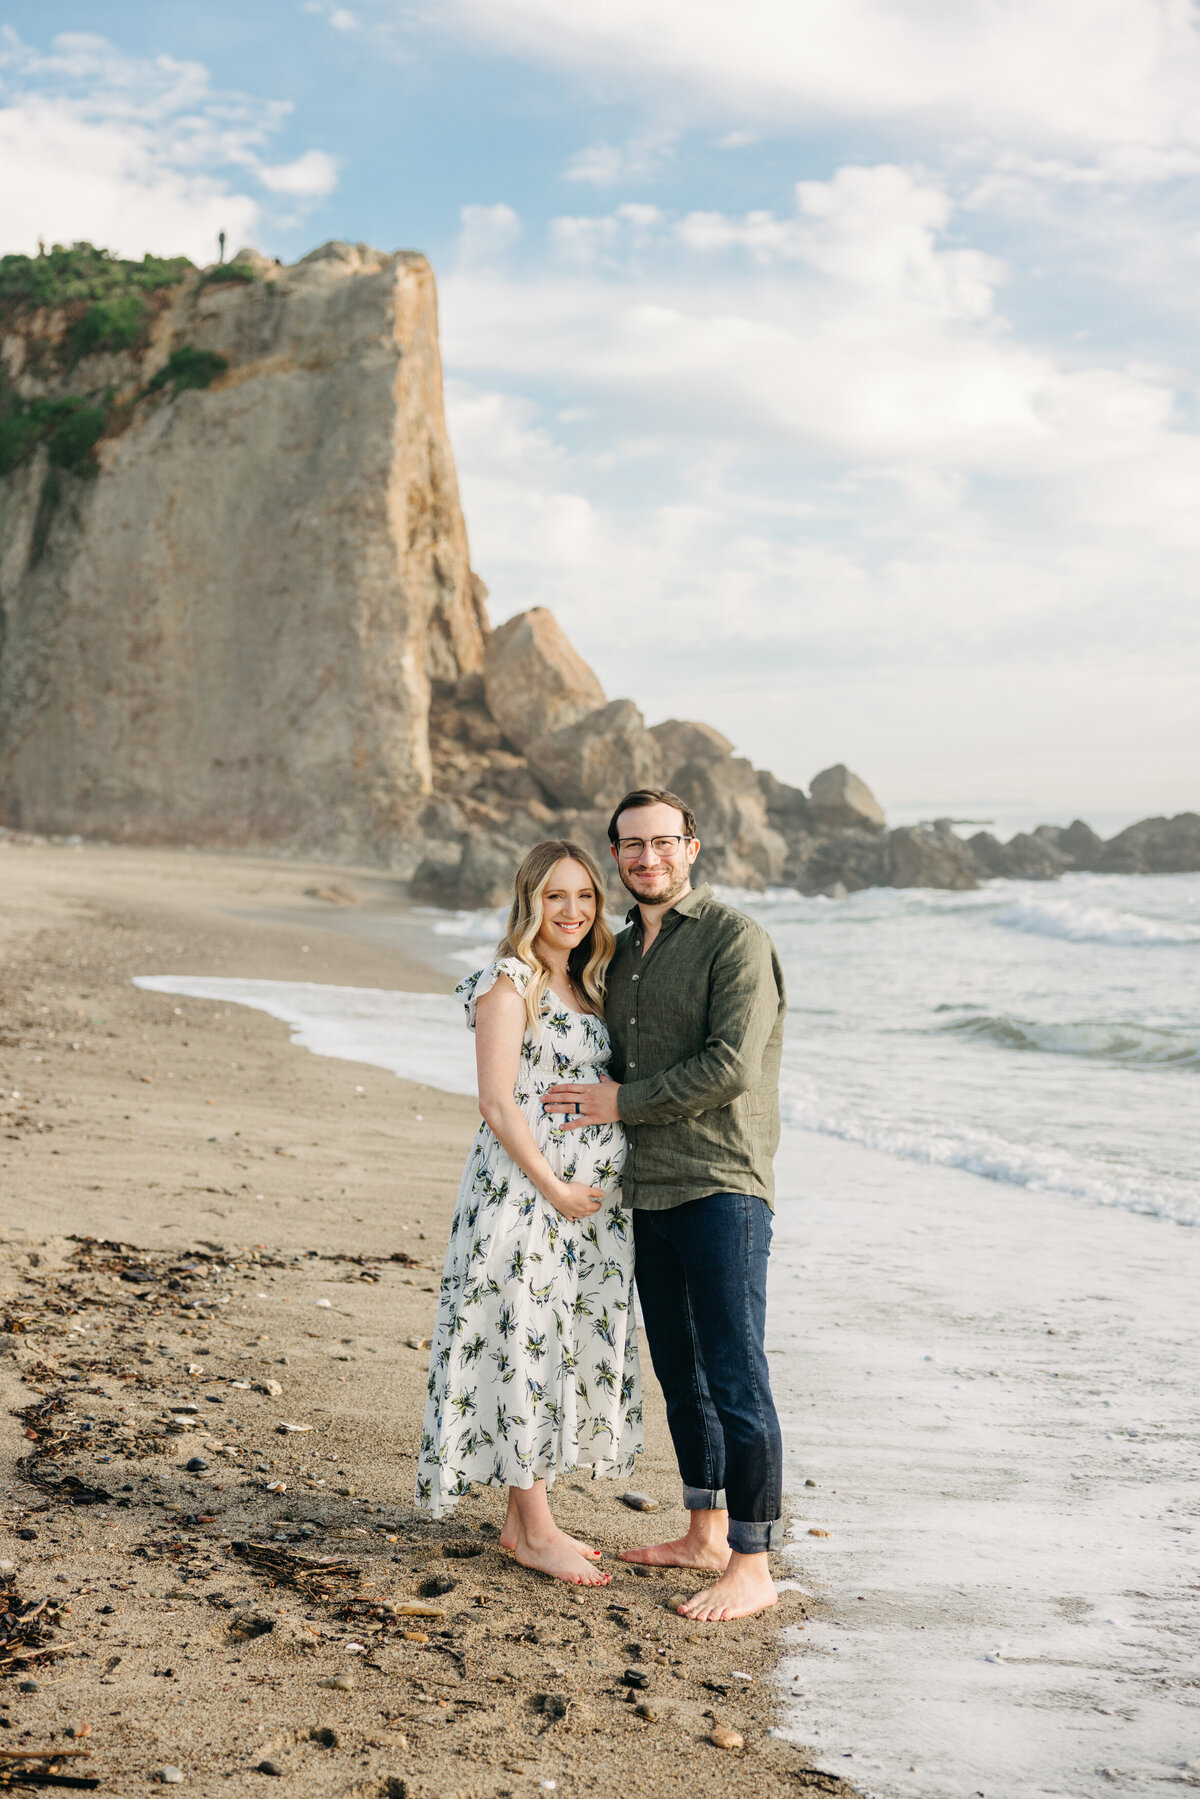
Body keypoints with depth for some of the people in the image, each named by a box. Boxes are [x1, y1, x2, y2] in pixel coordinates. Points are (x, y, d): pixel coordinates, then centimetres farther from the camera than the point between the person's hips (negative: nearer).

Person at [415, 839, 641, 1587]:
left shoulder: (587, 985, 14)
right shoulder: (509, 985, -9)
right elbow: (498, 1105, -14)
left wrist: (597, 1190, 9)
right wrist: (555, 1189, -15)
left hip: (591, 1200, 8)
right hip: (526, 1192, -8)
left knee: (578, 1348, 10)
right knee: (529, 1346, -3)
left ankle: (524, 1517, 20)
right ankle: (536, 1530, 5)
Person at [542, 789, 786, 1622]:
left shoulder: (736, 939, -9)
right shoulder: (623, 952, 16)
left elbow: (730, 1067, -17)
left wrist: (622, 1103, -11)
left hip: (722, 1187, -8)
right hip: (650, 1191, 8)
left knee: (735, 1376, -8)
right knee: (681, 1373, 15)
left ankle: (752, 1567, -2)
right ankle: (706, 1533, 27)